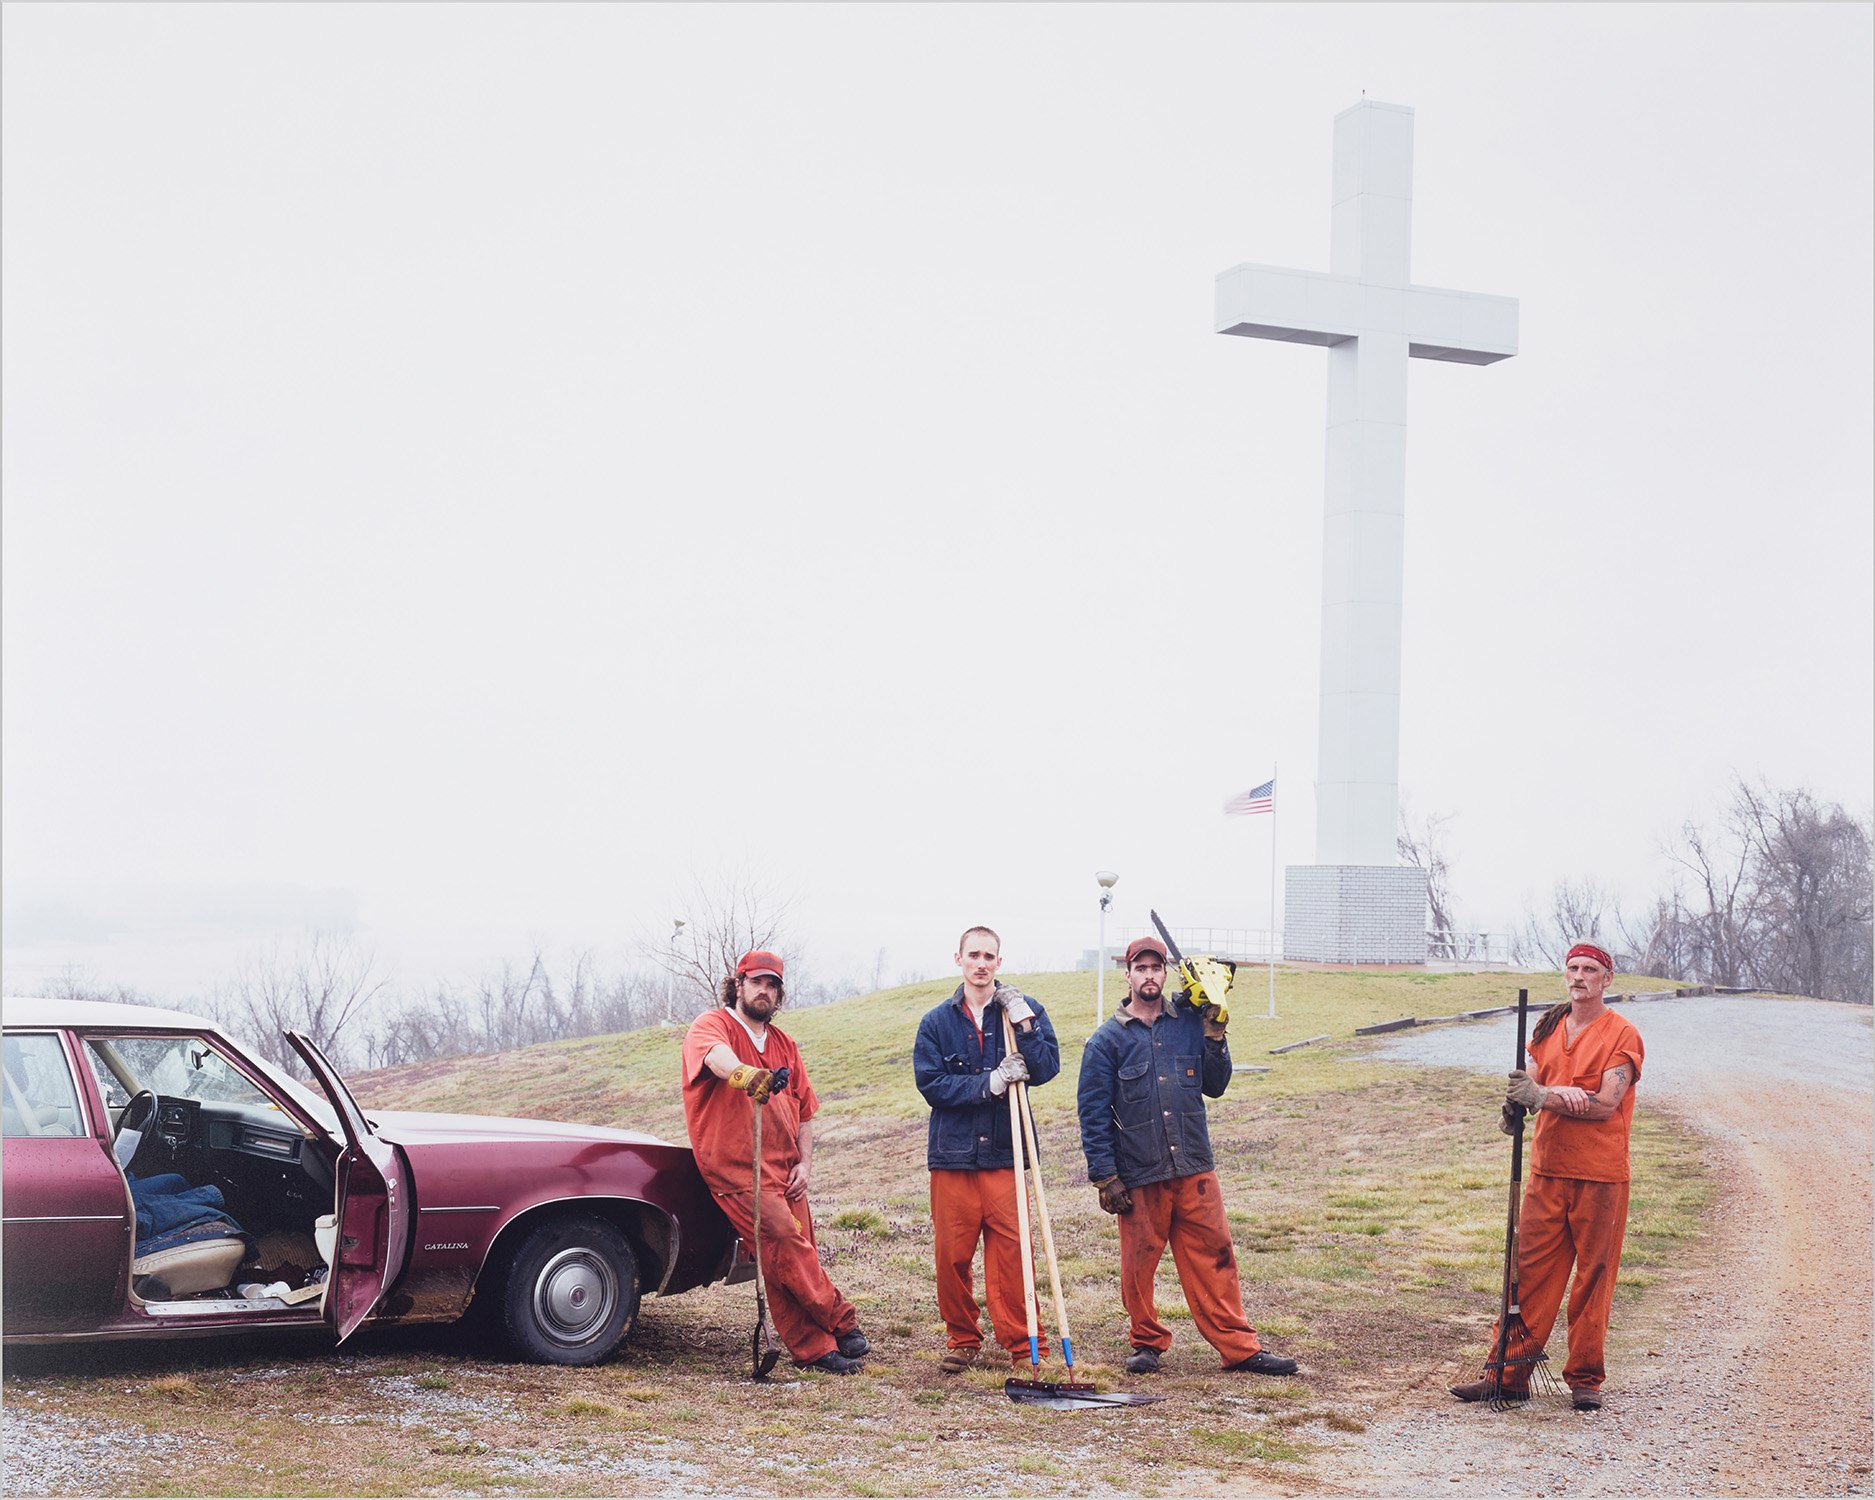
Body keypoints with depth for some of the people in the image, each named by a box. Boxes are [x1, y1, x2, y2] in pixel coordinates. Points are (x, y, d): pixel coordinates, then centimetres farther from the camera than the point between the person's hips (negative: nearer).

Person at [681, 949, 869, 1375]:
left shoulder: (784, 1044, 20)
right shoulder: (712, 1025, -2)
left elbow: (803, 1110, 23)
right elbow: (715, 1053, -28)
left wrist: (805, 1163, 8)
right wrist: (740, 1072, -51)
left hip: (784, 1170, 6)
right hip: (736, 1168, -6)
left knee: (795, 1255, 1)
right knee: (785, 1245, -17)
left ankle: (816, 1348, 3)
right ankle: (842, 1324, -9)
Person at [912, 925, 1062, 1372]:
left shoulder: (1027, 1011, 6)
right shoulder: (936, 1022, 7)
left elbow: (1047, 1068, -4)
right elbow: (931, 1083, -3)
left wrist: (1024, 1025, -15)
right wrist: (988, 1084, -13)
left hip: (1005, 1152, -1)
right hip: (952, 1153, 1)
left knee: (1011, 1251, -6)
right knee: (952, 1255, 4)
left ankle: (1023, 1343, 2)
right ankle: (961, 1339, 19)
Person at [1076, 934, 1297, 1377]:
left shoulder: (1190, 1024, 8)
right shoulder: (1107, 1040, 0)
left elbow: (1215, 1087, 12)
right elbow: (1093, 1115, -1)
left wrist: (1214, 1038, -1)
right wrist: (1105, 1178, -5)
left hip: (1194, 1169, 2)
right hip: (1139, 1177, -2)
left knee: (1214, 1258, 2)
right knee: (1139, 1265, 6)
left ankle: (1238, 1346, 8)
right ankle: (1148, 1342, 25)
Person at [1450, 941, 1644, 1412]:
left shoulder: (1621, 1034, -4)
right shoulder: (1549, 1026, 14)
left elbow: (1606, 1104, -14)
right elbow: (1530, 1083, 11)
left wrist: (1543, 1097, -20)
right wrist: (1512, 1108, -11)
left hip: (1600, 1176, -5)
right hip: (1547, 1169, 5)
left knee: (1593, 1276, 1)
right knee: (1529, 1270, 3)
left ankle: (1584, 1378, 11)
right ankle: (1510, 1373, 6)